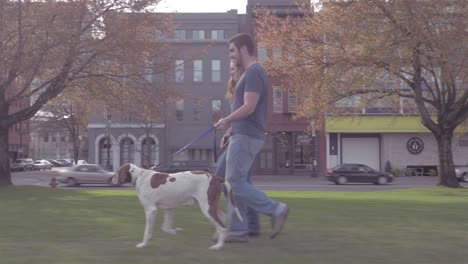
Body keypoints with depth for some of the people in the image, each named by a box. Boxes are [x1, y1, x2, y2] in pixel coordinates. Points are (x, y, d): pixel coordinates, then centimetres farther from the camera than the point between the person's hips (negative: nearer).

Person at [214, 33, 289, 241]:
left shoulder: (253, 73, -13)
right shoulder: (250, 73, 18)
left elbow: (249, 107, -21)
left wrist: (226, 120, -9)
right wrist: (230, 131, 20)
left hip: (246, 137, -10)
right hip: (241, 136, 10)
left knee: (236, 183, -9)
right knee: (234, 183, 10)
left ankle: (275, 210, -4)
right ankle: (237, 229, 13)